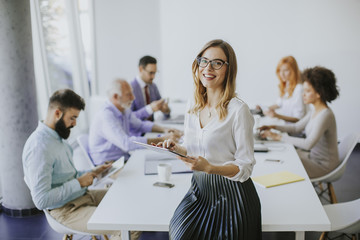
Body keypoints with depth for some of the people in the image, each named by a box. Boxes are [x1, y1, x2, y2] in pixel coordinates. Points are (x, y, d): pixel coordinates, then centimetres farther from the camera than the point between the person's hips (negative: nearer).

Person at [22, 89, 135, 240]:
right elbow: (41, 200, -26)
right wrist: (79, 183, -19)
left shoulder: (57, 138, 9)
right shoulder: (38, 147, -23)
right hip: (67, 210, -10)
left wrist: (92, 173, 5)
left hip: (82, 195, 10)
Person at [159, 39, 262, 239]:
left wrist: (210, 168, -27)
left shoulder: (238, 110, -15)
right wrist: (176, 148, -4)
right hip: (200, 189, 5)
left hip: (230, 195, -5)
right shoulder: (193, 106, 5)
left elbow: (245, 166, -13)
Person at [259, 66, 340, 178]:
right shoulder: (315, 110, 2)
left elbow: (308, 144, -34)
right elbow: (297, 127, 13)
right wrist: (273, 127, 0)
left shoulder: (325, 115, -27)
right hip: (313, 155, 8)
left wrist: (279, 137, -30)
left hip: (323, 164, -8)